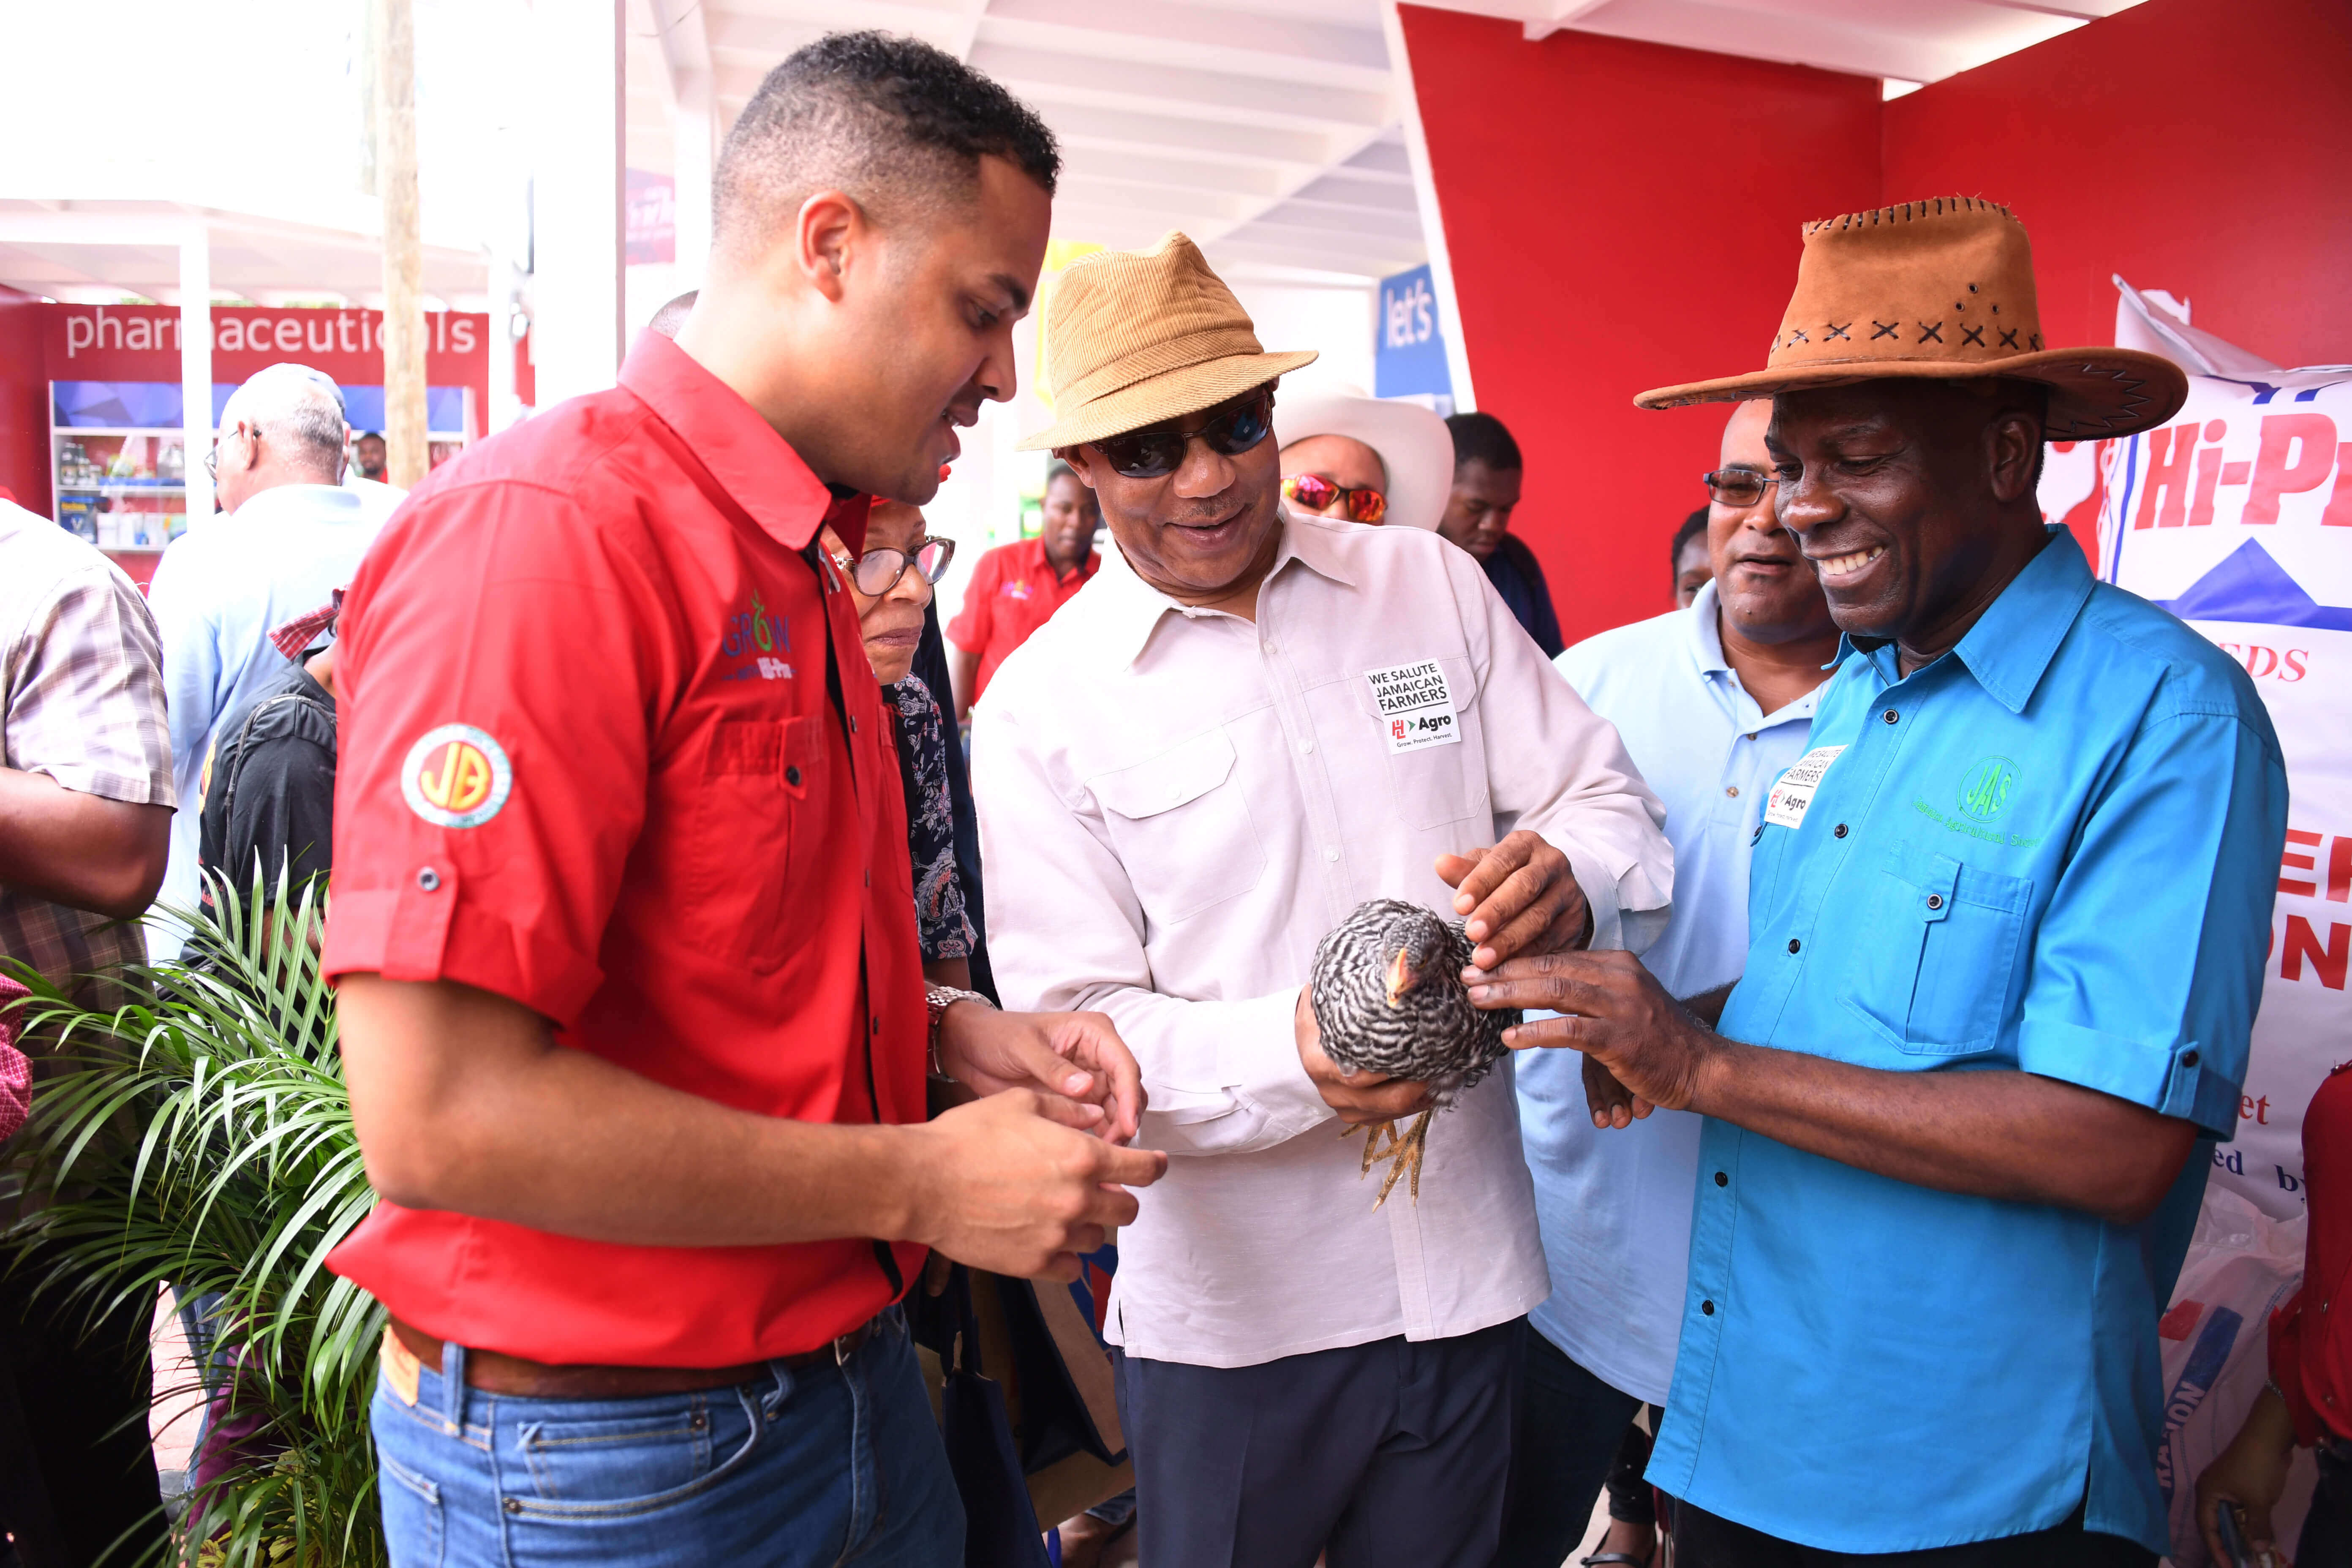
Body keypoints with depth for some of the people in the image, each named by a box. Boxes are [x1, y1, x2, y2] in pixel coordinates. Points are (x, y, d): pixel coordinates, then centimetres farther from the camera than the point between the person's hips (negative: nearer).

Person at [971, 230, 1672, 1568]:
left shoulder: (1433, 584, 2)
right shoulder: (1040, 705, -7)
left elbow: (1614, 808, 4)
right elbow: (1073, 1031, -11)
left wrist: (1567, 881, -21)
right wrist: (1292, 1057, -29)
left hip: (1469, 1268, 3)